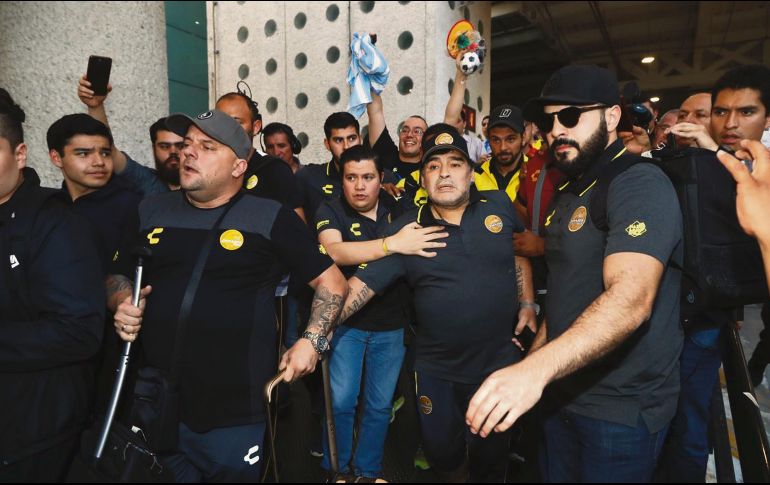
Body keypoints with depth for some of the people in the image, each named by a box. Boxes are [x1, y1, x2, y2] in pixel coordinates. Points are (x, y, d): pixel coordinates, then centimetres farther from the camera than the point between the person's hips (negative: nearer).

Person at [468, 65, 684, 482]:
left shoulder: (641, 184, -18)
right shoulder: (569, 193, 11)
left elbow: (631, 298, -34)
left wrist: (537, 368, -46)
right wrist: (531, 362, 13)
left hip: (621, 409, -8)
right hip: (562, 394, 8)